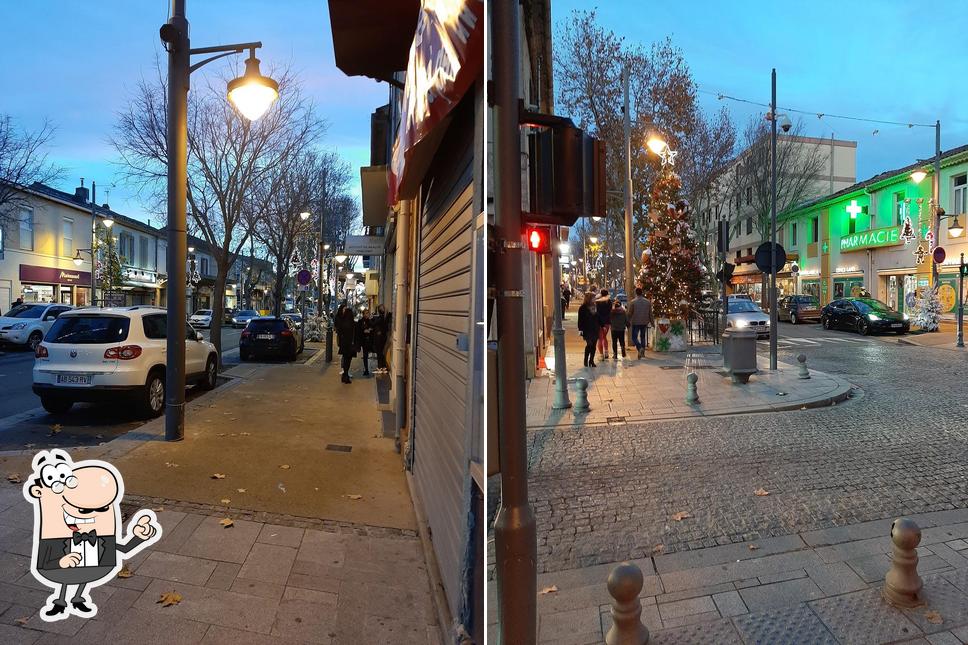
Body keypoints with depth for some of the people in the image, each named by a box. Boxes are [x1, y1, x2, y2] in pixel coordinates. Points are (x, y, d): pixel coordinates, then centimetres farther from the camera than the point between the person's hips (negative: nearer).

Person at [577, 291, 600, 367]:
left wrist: (600, 326, 12)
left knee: (593, 345, 6)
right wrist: (580, 329, -15)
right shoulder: (583, 308, -7)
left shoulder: (595, 306, 10)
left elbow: (598, 318, 16)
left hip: (595, 330, 6)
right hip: (587, 330, -6)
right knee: (589, 345, -9)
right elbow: (580, 319, -9)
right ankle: (586, 361, 4)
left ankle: (591, 360, 14)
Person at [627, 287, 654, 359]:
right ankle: (642, 352, 19)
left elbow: (630, 313, -6)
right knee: (643, 337, 18)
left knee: (634, 337, 2)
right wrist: (651, 322, 13)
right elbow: (650, 313, 6)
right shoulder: (647, 301, 4)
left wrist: (628, 322, 4)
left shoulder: (633, 302, -7)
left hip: (636, 323, -4)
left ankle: (640, 348, -23)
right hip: (644, 322, 4)